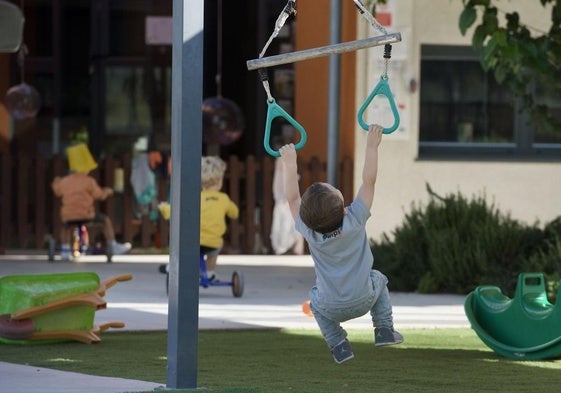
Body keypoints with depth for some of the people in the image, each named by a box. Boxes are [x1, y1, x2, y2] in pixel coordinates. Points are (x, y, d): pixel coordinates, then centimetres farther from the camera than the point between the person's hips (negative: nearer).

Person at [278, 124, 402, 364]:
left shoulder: (310, 234, -17)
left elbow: (292, 198, -7)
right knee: (378, 279, 31)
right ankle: (384, 329, 20)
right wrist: (371, 147, -9)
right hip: (364, 301, 0)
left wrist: (290, 165, -1)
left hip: (332, 309, 0)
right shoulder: (355, 221, -20)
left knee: (315, 300, 32)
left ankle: (338, 344, 16)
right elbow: (368, 182, -14)